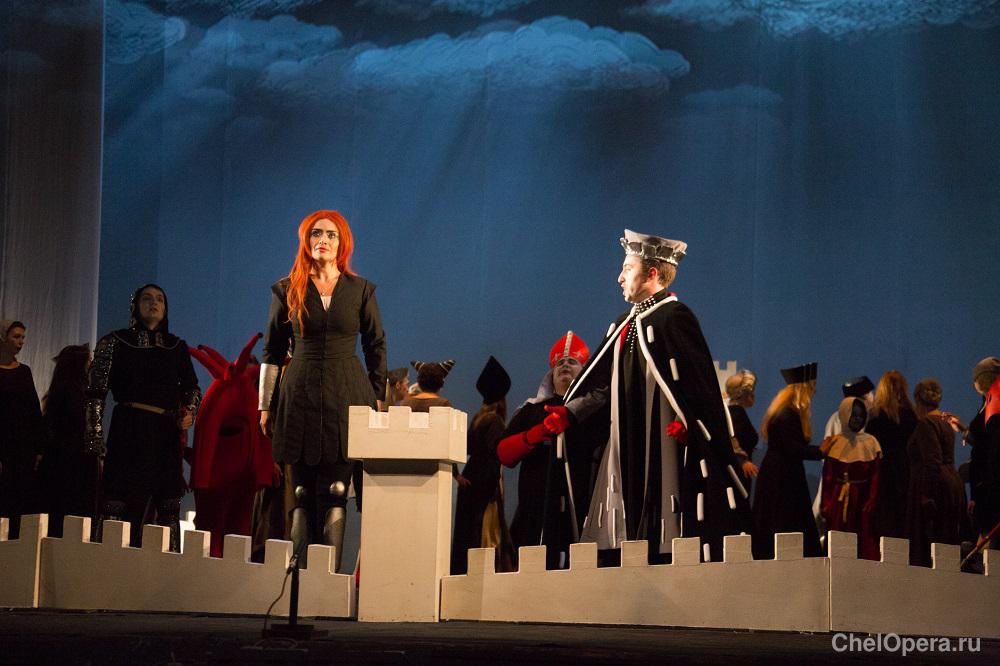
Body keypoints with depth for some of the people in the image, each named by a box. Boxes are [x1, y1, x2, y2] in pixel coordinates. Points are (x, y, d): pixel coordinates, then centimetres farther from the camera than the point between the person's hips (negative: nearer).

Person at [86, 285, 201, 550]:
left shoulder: (177, 346, 15)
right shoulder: (115, 342, 5)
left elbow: (192, 387, 22)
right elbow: (95, 394, 1)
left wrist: (189, 413, 1)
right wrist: (95, 440, -7)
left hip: (167, 436, 3)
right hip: (129, 431, -3)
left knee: (169, 508, -1)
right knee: (123, 504, -9)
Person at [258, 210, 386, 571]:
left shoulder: (360, 290, 7)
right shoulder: (287, 290, 7)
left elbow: (376, 346, 11)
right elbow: (272, 351, 10)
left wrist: (377, 398, 6)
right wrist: (266, 405, 6)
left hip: (347, 397, 0)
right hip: (300, 397, 1)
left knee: (336, 489, -8)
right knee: (303, 491, -1)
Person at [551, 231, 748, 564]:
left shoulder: (674, 317, -8)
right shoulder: (626, 325, 18)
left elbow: (698, 377, -15)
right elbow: (602, 385, 19)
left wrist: (687, 422, -27)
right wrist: (569, 413, 8)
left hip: (665, 445, -8)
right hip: (629, 449, 8)